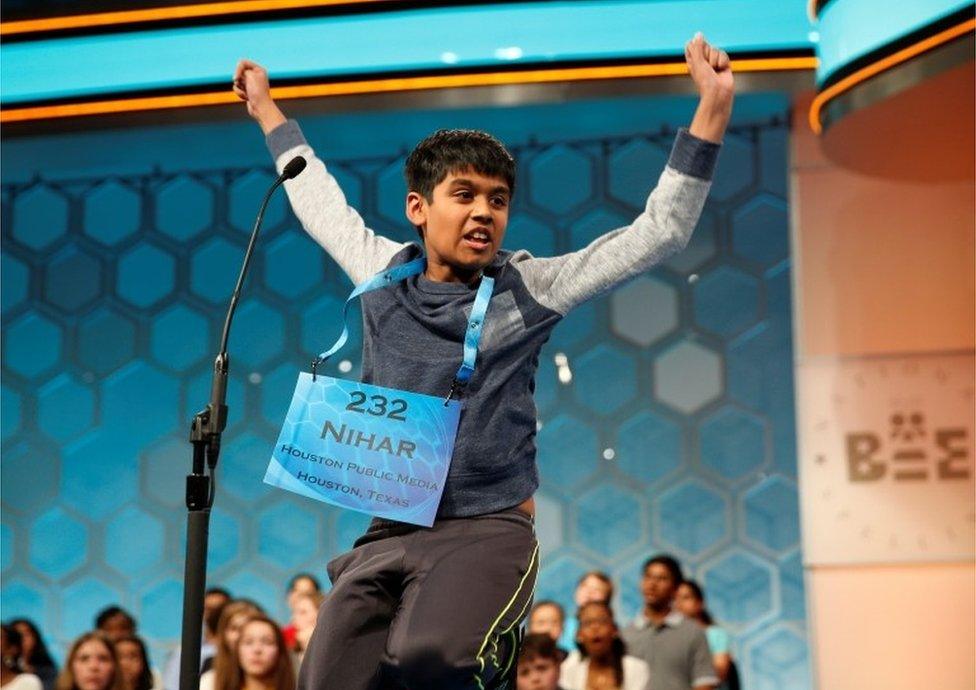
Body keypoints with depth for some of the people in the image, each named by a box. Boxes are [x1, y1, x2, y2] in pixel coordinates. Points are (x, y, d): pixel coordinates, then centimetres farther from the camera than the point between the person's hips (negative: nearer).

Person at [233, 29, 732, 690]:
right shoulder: (384, 273, 10)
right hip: (388, 534, 4)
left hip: (489, 530, -4)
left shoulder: (527, 289, 2)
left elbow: (659, 232, 0)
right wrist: (268, 111, 38)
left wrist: (713, 109, -6)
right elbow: (321, 202, 28)